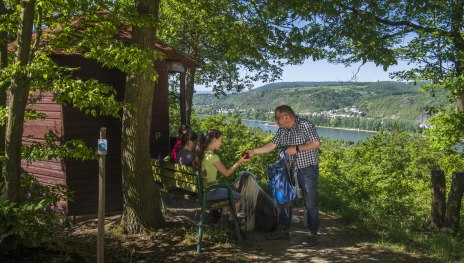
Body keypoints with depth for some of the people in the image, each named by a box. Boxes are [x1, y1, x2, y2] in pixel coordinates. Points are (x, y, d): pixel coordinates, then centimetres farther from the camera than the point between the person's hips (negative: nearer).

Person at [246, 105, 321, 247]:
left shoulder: (306, 126, -13)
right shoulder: (282, 131, 8)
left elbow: (316, 143, -19)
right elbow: (272, 145, 10)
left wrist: (296, 148, -21)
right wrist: (254, 151, 4)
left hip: (307, 170, -7)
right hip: (290, 171, 8)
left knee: (310, 203, -3)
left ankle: (313, 234, 8)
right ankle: (283, 230, 25)